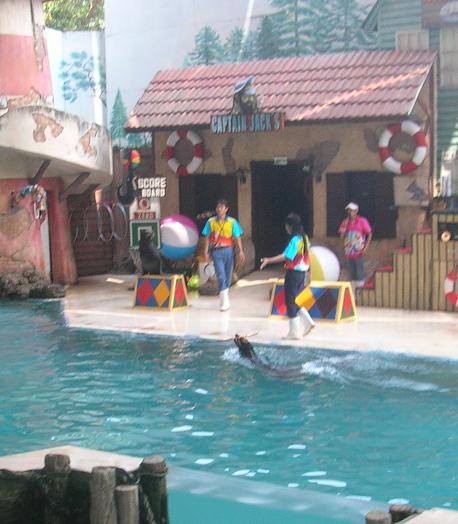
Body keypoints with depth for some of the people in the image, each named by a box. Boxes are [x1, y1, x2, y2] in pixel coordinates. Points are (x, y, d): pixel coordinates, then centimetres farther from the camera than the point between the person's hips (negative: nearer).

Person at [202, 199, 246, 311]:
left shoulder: (232, 222, 2)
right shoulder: (211, 222, 3)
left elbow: (237, 238, 0)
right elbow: (207, 238, 4)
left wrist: (240, 251, -9)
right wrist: (206, 252, -3)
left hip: (228, 250, 1)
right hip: (216, 251, -1)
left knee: (227, 276, 9)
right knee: (221, 276, -11)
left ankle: (224, 299, 26)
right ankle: (225, 301, -10)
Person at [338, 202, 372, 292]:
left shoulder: (362, 221, -4)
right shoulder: (345, 222, 7)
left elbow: (369, 234, -1)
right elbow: (342, 237, 6)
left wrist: (365, 248, -8)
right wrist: (344, 227, -9)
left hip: (358, 253, -4)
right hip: (348, 253, 4)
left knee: (360, 274, -5)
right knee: (352, 274, 10)